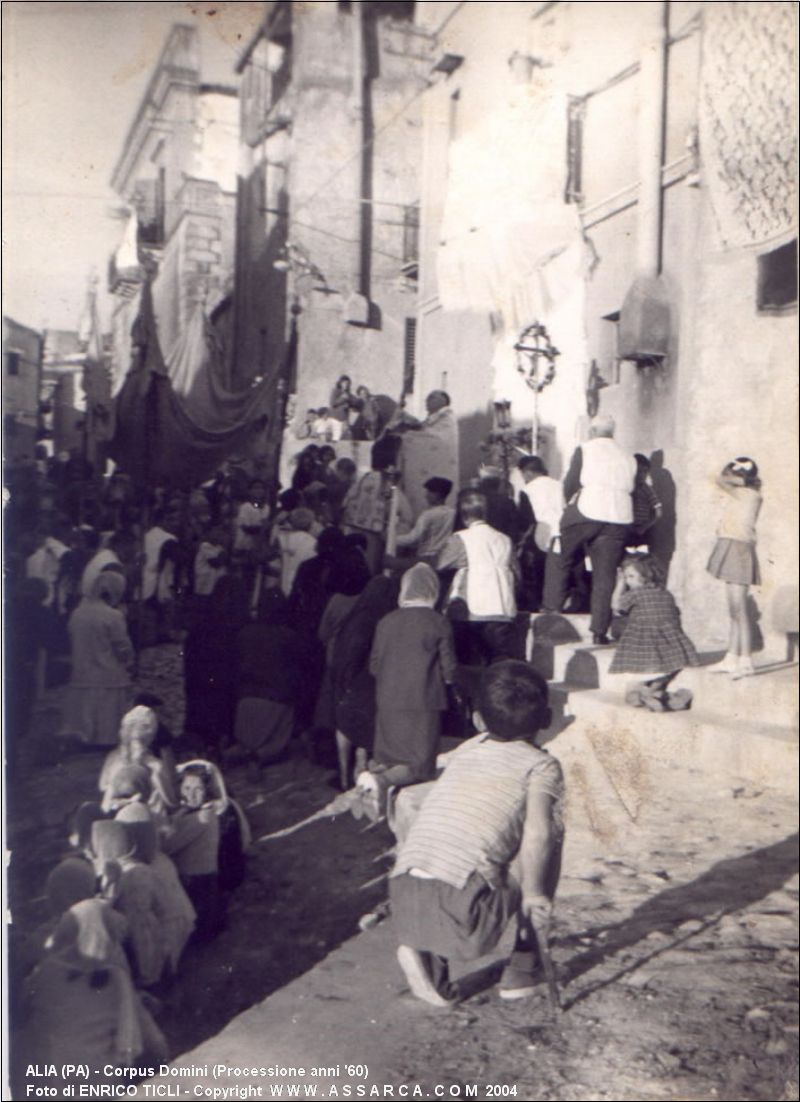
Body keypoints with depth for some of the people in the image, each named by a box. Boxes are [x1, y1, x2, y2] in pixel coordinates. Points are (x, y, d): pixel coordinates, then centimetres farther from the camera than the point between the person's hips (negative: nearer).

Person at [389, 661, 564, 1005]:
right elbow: (537, 835, -9)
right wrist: (532, 894, 0)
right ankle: (523, 968, 21)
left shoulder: (463, 751, 24)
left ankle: (429, 956, 13)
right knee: (550, 840, 17)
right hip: (466, 912, -5)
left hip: (403, 904, 5)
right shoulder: (541, 765, 9)